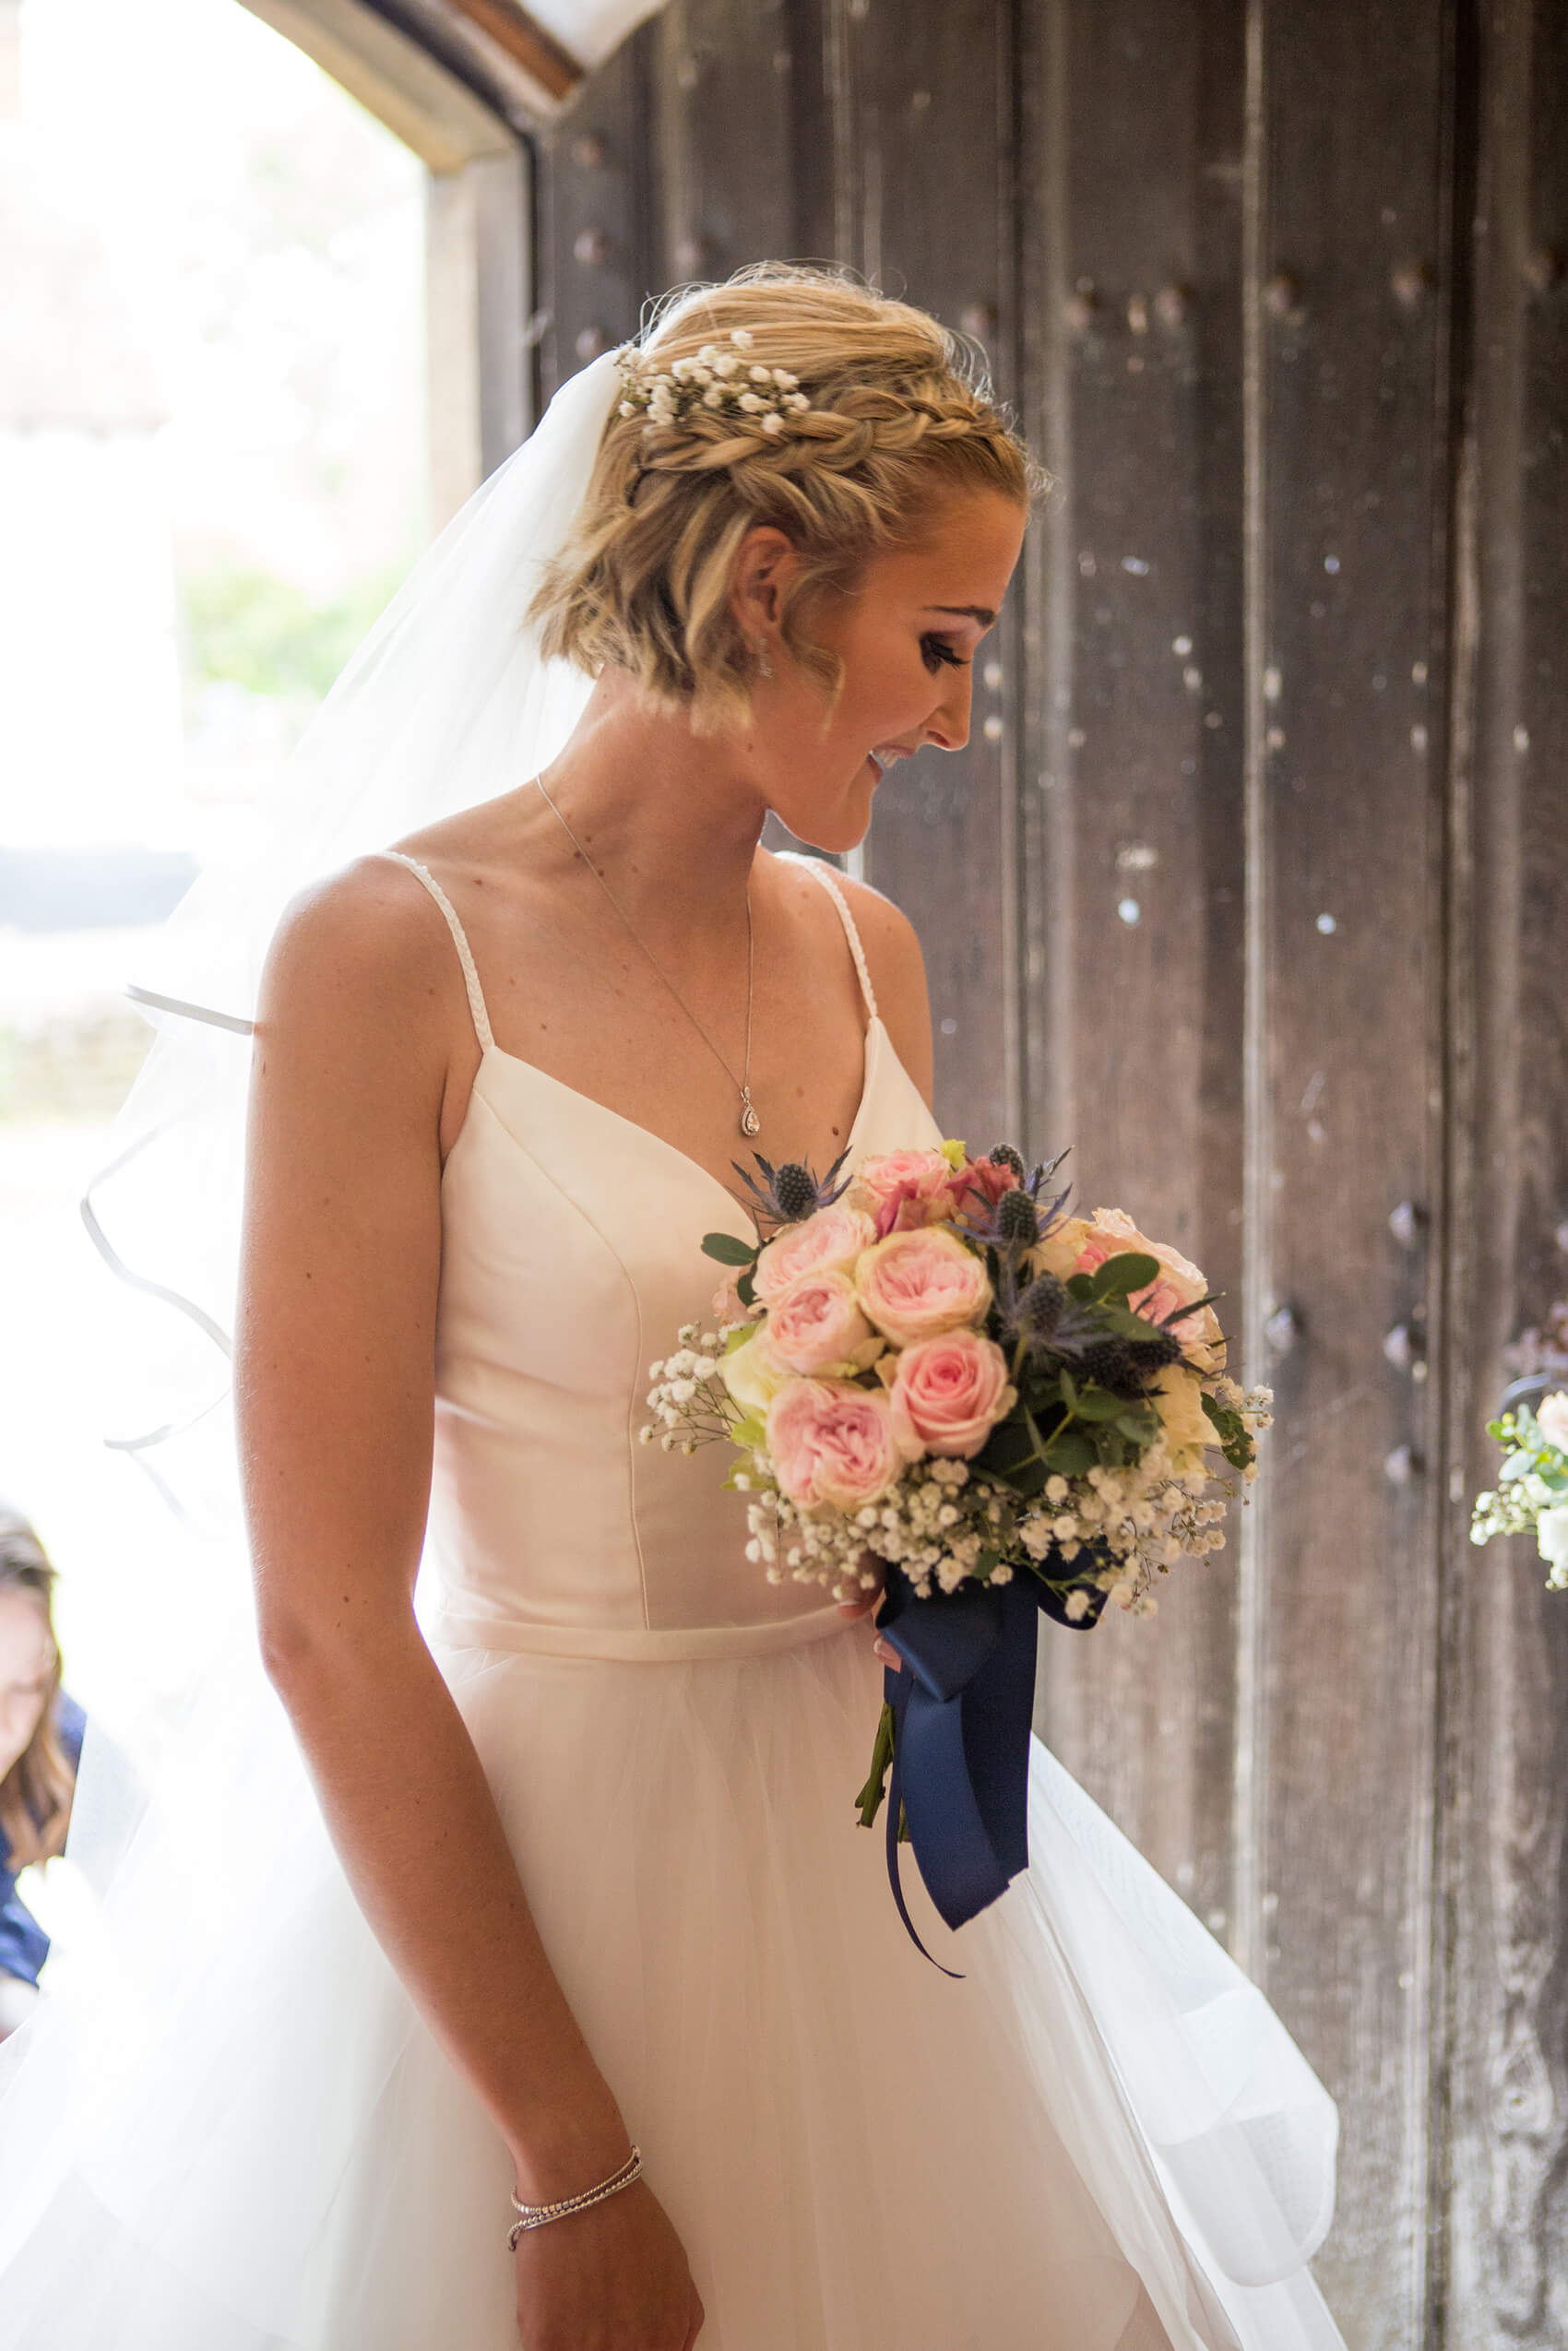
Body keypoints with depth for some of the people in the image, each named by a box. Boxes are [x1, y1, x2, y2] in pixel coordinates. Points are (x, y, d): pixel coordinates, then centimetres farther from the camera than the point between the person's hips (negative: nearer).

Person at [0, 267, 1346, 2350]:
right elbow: (330, 1630, -17)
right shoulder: (394, 949, -14)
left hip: (889, 1856, 6)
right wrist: (576, 2167, -16)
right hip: (538, 1879, -6)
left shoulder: (863, 950, 5)